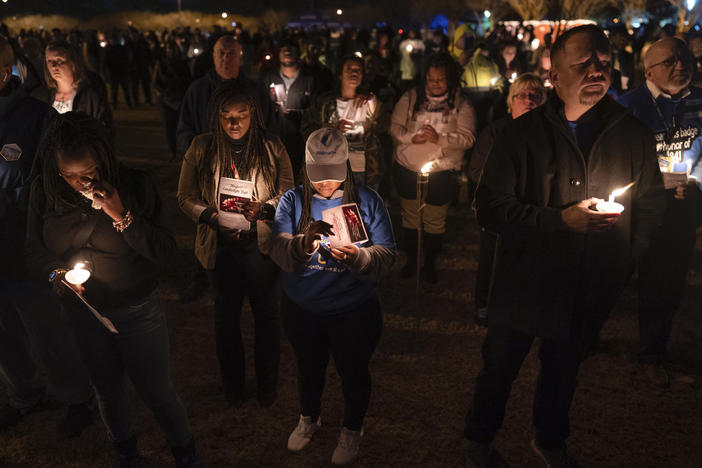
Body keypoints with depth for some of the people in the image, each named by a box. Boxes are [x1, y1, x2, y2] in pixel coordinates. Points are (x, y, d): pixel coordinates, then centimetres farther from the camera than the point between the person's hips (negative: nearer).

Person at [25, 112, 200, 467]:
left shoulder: (135, 186, -16)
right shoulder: (44, 192, -7)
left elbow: (166, 252, -17)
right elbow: (34, 252, 0)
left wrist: (123, 218, -29)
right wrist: (55, 273, -21)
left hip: (138, 312, -3)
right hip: (83, 313, 3)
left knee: (156, 391, 7)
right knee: (107, 388, 22)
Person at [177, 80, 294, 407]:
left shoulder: (272, 149, -5)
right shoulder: (201, 149, -4)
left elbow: (289, 193, -4)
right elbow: (185, 197, -1)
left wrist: (264, 208, -23)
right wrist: (211, 216, -19)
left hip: (261, 245, 0)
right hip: (220, 248, 1)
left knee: (266, 313, 12)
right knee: (226, 315, 17)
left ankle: (267, 382, 35)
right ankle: (232, 383, 39)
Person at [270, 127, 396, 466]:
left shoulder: (367, 201, -12)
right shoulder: (293, 200, -8)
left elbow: (386, 256, -18)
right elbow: (277, 249, -20)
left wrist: (357, 258, -39)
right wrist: (303, 244, -42)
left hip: (354, 311, -2)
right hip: (301, 310, 2)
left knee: (353, 372, 18)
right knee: (308, 367, 25)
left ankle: (352, 431, 47)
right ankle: (309, 418, 55)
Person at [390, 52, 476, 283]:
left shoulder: (461, 105, -6)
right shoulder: (411, 98, 0)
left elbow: (468, 138, -11)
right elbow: (395, 127, 2)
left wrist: (440, 139, -24)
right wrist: (411, 138, -17)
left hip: (442, 172, -2)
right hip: (407, 169, 2)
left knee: (435, 221, 10)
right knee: (410, 217, 16)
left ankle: (429, 263, 31)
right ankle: (411, 259, 35)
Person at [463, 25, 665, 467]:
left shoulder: (634, 135, -3)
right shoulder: (524, 133, -13)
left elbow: (651, 204, 8)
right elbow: (490, 207, -17)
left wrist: (625, 258, -3)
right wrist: (561, 218, -26)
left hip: (588, 290, 3)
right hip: (525, 283, -3)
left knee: (563, 369, 23)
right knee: (499, 369, 14)